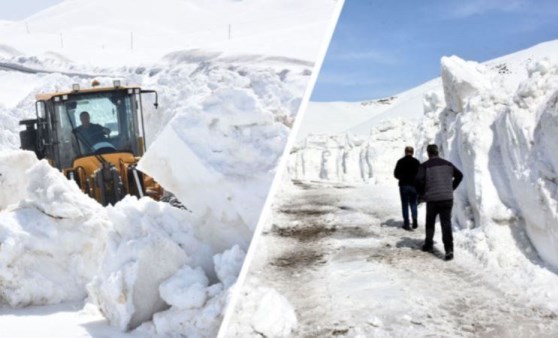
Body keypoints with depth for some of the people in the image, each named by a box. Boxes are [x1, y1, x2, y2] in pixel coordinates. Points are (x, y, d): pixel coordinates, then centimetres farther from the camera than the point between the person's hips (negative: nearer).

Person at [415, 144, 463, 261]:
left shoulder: (425, 166, -3)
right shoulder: (448, 164, 11)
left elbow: (419, 180, -16)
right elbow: (459, 175, 20)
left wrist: (421, 194, 0)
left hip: (432, 199, -2)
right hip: (447, 198, 2)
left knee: (430, 223, 18)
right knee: (446, 223, -3)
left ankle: (428, 245, 30)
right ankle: (449, 249, -16)